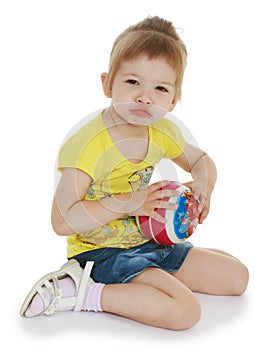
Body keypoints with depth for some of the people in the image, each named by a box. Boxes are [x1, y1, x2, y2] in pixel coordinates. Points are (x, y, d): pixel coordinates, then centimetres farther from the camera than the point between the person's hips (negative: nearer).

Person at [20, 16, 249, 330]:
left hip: (149, 243, 8)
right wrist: (127, 203, -28)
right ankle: (83, 291, -15)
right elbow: (62, 221, -25)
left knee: (237, 277, 10)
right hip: (101, 253, -8)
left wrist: (202, 184, -5)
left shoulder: (162, 132, -1)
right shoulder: (88, 144, -23)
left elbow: (201, 160, 19)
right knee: (184, 311, -26)